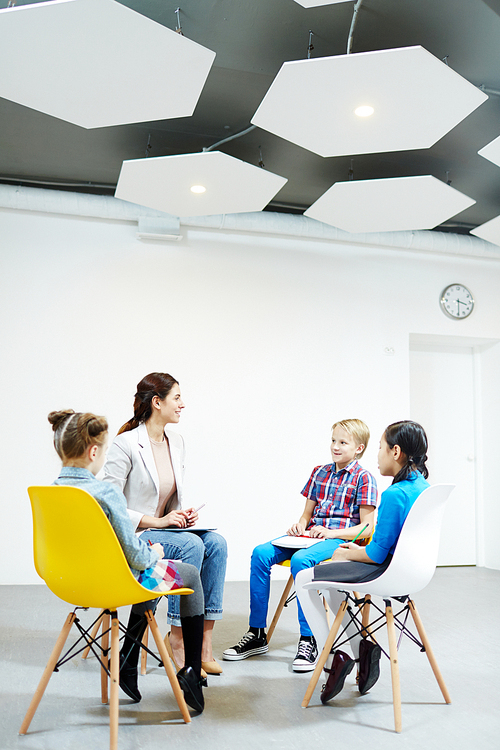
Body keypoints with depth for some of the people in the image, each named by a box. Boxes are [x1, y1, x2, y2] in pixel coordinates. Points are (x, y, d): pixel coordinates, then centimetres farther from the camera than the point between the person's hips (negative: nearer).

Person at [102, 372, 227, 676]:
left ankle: (204, 641, -16)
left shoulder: (177, 441, 8)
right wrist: (156, 521, -20)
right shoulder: (126, 443, -15)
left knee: (216, 542, -20)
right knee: (191, 545, -31)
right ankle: (178, 639, -17)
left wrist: (183, 514, -3)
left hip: (163, 527, 7)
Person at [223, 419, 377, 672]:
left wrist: (332, 533, -17)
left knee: (300, 559, -36)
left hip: (340, 539, -6)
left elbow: (367, 527, -7)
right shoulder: (319, 473, 17)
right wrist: (300, 525, -2)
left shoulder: (363, 478, -1)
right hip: (311, 536, 6)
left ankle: (308, 639, -25)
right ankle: (257, 634, -8)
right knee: (261, 553, -16)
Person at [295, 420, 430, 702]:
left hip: (387, 572, -10)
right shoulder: (423, 487, 4)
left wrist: (346, 553, -3)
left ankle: (333, 659, 4)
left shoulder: (394, 495, -25)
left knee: (304, 580, 2)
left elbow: (377, 554, -22)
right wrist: (357, 550, 12)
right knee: (328, 574, 27)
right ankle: (361, 646, 20)